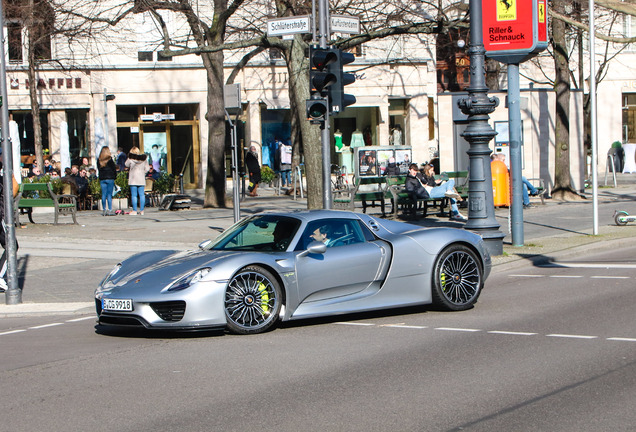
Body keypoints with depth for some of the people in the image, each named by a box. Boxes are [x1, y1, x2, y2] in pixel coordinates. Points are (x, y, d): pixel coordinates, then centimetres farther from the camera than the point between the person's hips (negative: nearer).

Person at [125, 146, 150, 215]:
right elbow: (147, 168, 4)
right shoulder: (144, 158, 2)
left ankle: (134, 210, -1)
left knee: (134, 195, 0)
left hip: (133, 178, -3)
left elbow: (127, 165, 8)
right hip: (141, 179, 3)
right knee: (141, 195, 5)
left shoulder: (131, 158, -8)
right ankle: (141, 210, 5)